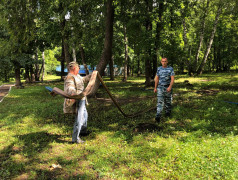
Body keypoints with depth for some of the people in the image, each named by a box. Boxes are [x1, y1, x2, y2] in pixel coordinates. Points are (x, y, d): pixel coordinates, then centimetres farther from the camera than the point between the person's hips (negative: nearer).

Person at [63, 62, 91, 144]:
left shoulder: (76, 76, 12)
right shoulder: (69, 77, -20)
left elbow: (83, 79, 33)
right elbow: (70, 88, -39)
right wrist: (73, 93, -60)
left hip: (81, 100, 11)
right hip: (77, 101, -11)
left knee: (85, 115, 27)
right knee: (79, 120, -9)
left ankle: (83, 130, 48)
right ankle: (75, 138, -1)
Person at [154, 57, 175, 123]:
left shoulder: (171, 69, -6)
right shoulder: (159, 69, 3)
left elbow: (172, 79, -12)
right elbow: (157, 79, 9)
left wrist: (170, 87, -26)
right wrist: (155, 88, 7)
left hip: (168, 87, -1)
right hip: (160, 87, 1)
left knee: (168, 101, 13)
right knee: (160, 101, -10)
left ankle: (168, 112, 36)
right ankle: (158, 116, -17)